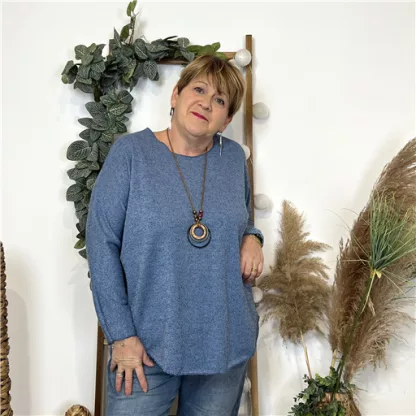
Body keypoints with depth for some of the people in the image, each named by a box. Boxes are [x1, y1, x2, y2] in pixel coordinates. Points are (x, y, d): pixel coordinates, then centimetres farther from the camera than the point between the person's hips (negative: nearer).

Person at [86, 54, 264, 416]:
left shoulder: (234, 157, 1)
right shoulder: (131, 152, -9)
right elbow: (102, 245, -10)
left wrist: (252, 238, -7)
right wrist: (121, 334, -12)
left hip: (227, 341, 4)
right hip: (147, 343, -3)